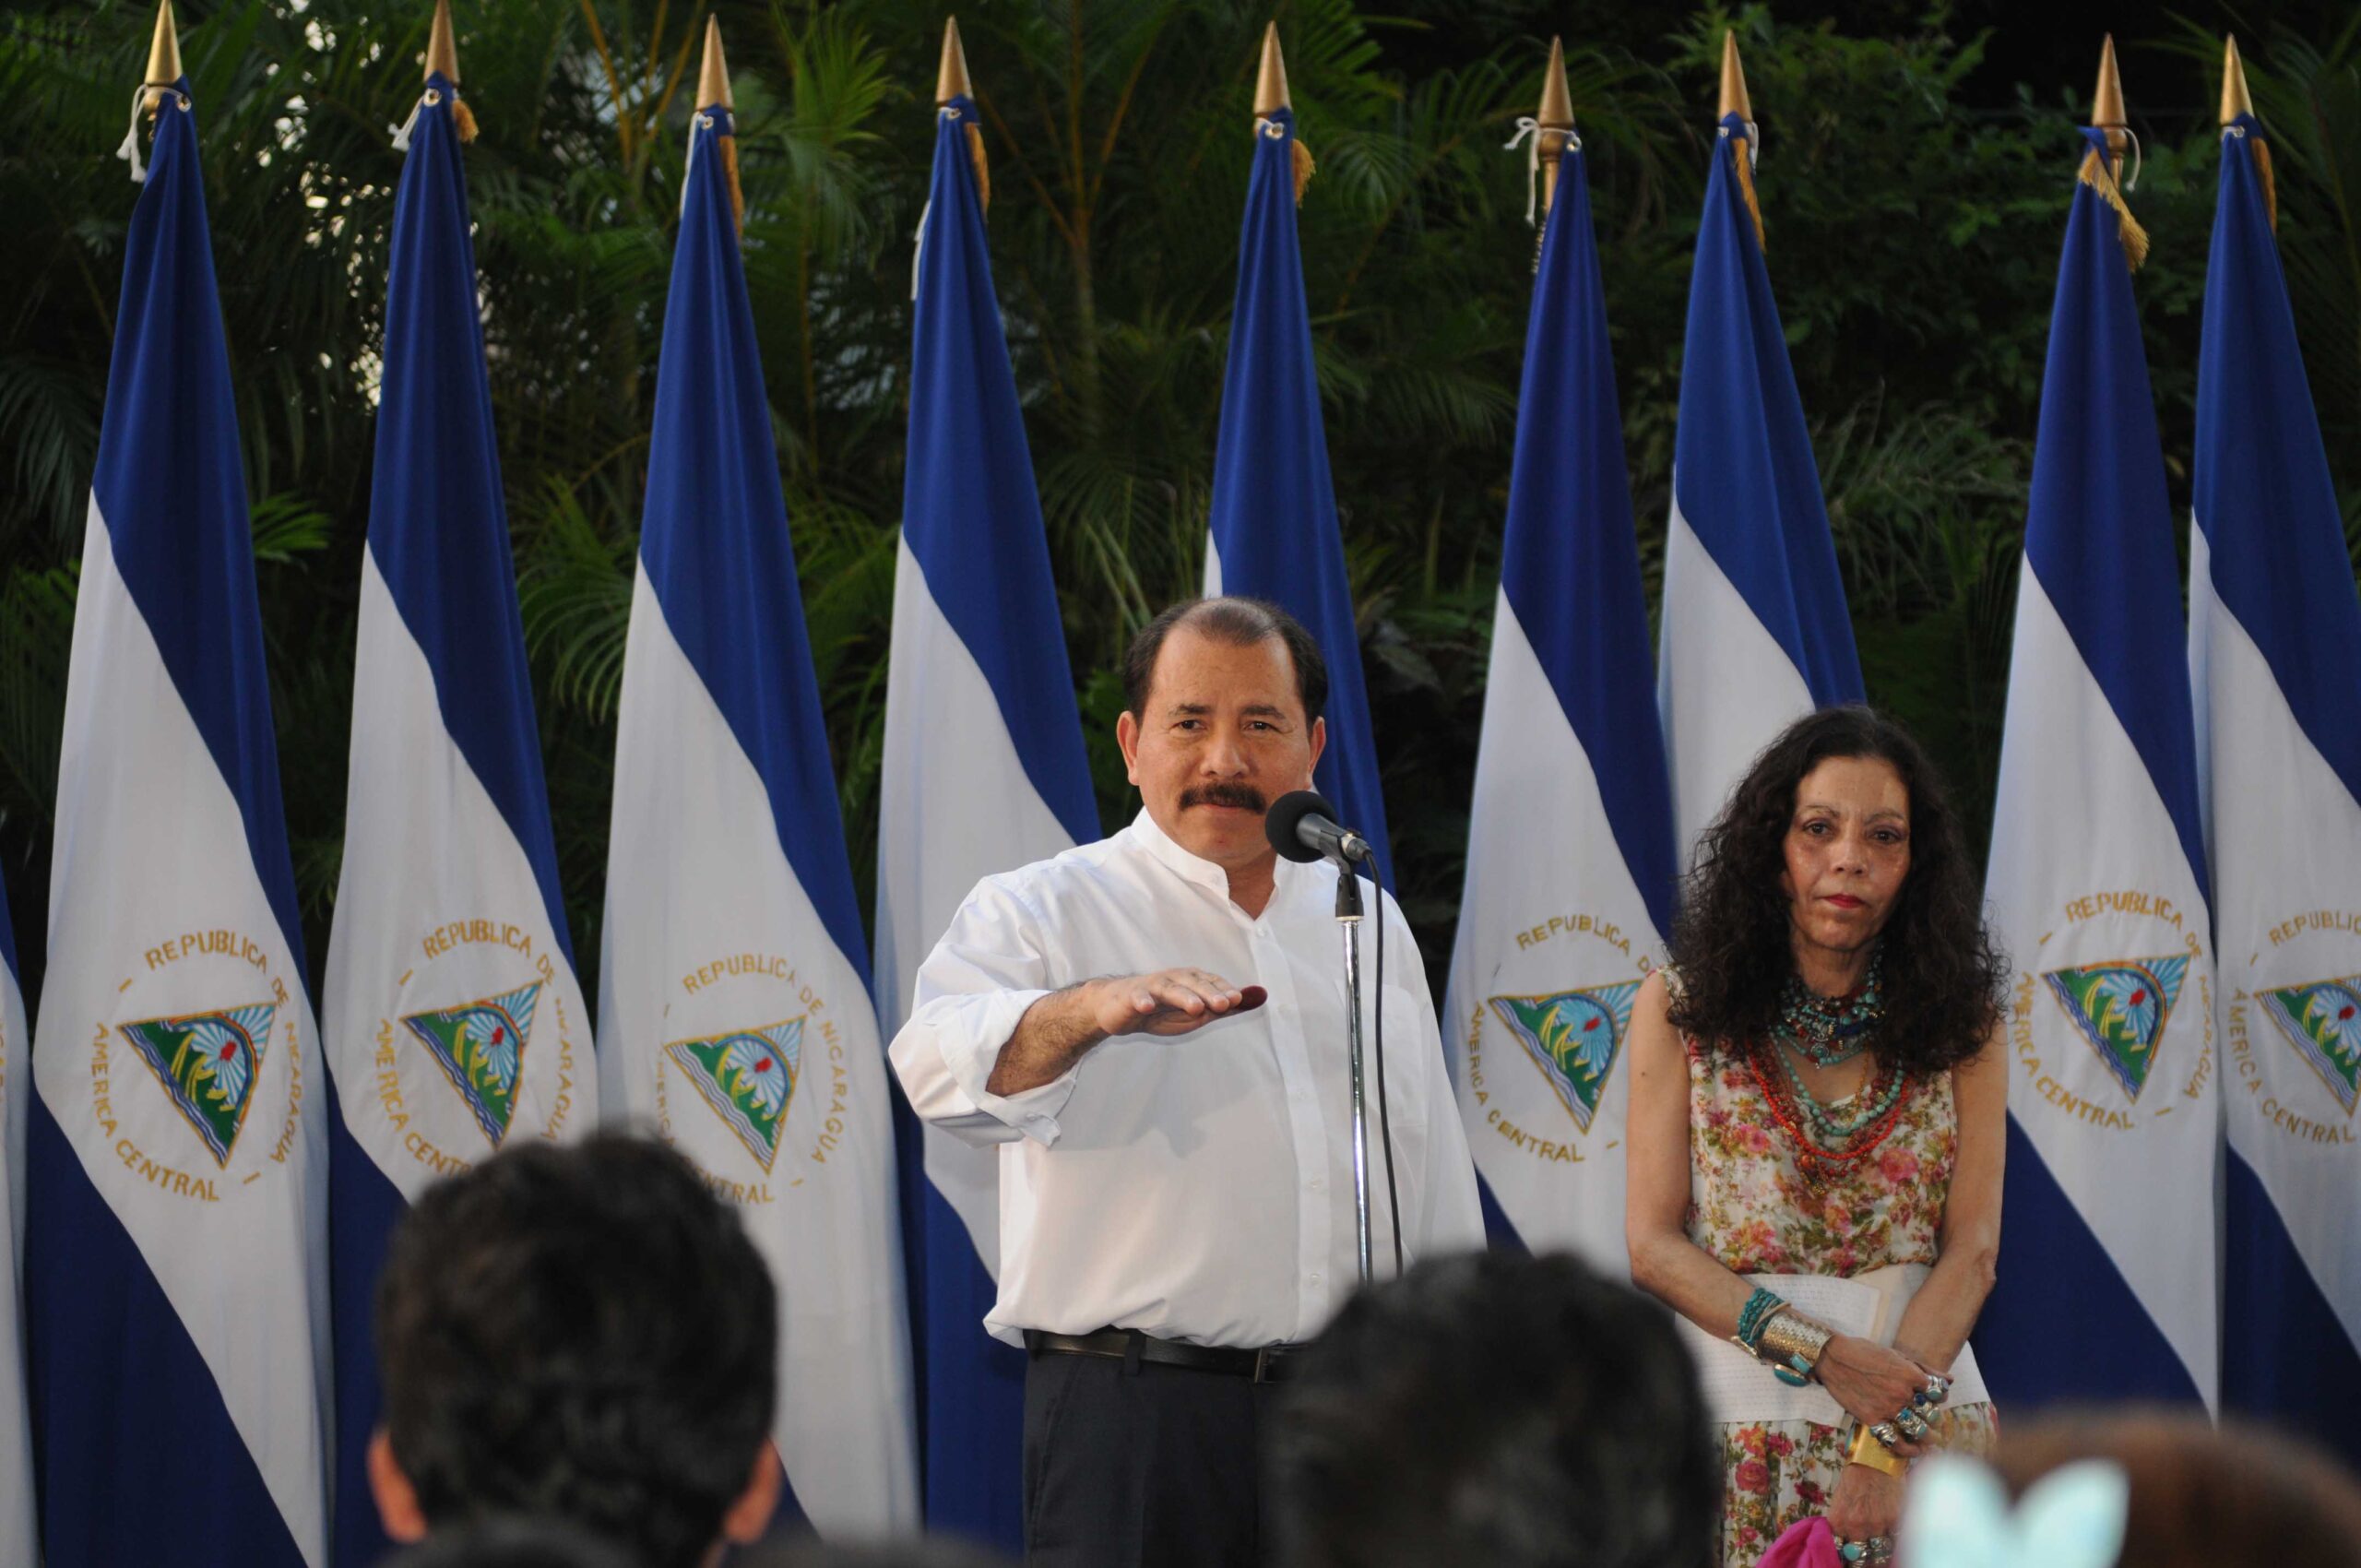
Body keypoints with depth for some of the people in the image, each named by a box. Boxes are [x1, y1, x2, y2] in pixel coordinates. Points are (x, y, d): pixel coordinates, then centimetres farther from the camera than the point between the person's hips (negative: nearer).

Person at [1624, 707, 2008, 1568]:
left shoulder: (1962, 1020, 3)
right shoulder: (1678, 1009, 1)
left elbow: (1972, 1248, -4)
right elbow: (1652, 1244, -3)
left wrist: (1888, 1442, -17)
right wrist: (1822, 1355, -15)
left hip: (1923, 1389, 1)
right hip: (1741, 1401, -1)